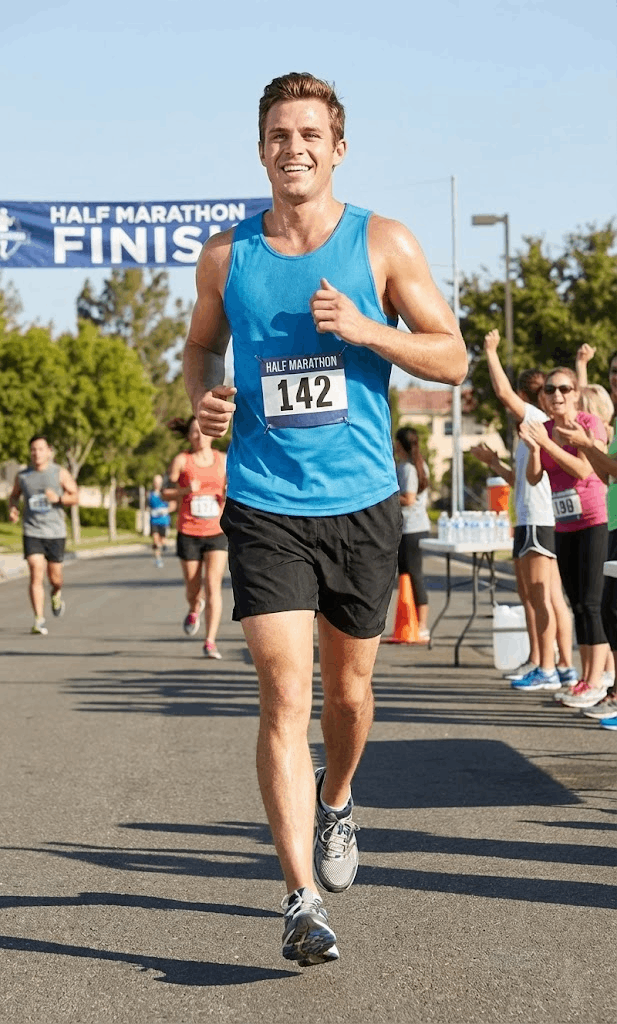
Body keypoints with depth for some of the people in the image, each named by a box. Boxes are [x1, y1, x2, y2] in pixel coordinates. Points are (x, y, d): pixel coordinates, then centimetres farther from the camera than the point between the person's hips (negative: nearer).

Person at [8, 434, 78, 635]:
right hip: (32, 533, 0)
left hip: (55, 532, 0)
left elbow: (74, 497, 2)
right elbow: (14, 496, 20)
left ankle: (56, 594, 45)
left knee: (55, 577, 8)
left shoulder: (60, 473, -1)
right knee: (36, 575, -14)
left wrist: (59, 499, -18)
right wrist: (12, 509, -2)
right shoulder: (22, 476, 4)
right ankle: (39, 620, -14)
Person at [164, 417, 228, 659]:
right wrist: (186, 490, -18)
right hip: (188, 532, 0)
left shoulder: (222, 460, 7)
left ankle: (210, 642, -12)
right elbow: (165, 492, 0)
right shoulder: (182, 461, 0)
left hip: (216, 532, 0)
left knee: (213, 585, -13)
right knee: (193, 588, 8)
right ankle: (195, 609, 46)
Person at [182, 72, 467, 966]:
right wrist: (203, 396, -3)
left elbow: (452, 359, 0)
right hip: (263, 504, -1)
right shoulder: (226, 254, 4)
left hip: (362, 500, 1)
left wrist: (365, 329, -16)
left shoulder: (384, 245, -1)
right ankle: (302, 901, -11)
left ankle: (337, 803, 45)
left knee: (348, 689, 14)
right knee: (285, 696, -11)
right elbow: (202, 345, 20)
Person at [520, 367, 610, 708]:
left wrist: (546, 442, -23)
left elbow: (583, 469, -20)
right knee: (577, 603, 8)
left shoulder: (589, 422, -9)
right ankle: (586, 677, 13)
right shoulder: (543, 428, 7)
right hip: (564, 526, 7)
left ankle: (596, 682, -9)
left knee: (592, 602, -10)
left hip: (594, 522, -7)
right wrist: (533, 447, -17)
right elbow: (533, 478, 1)